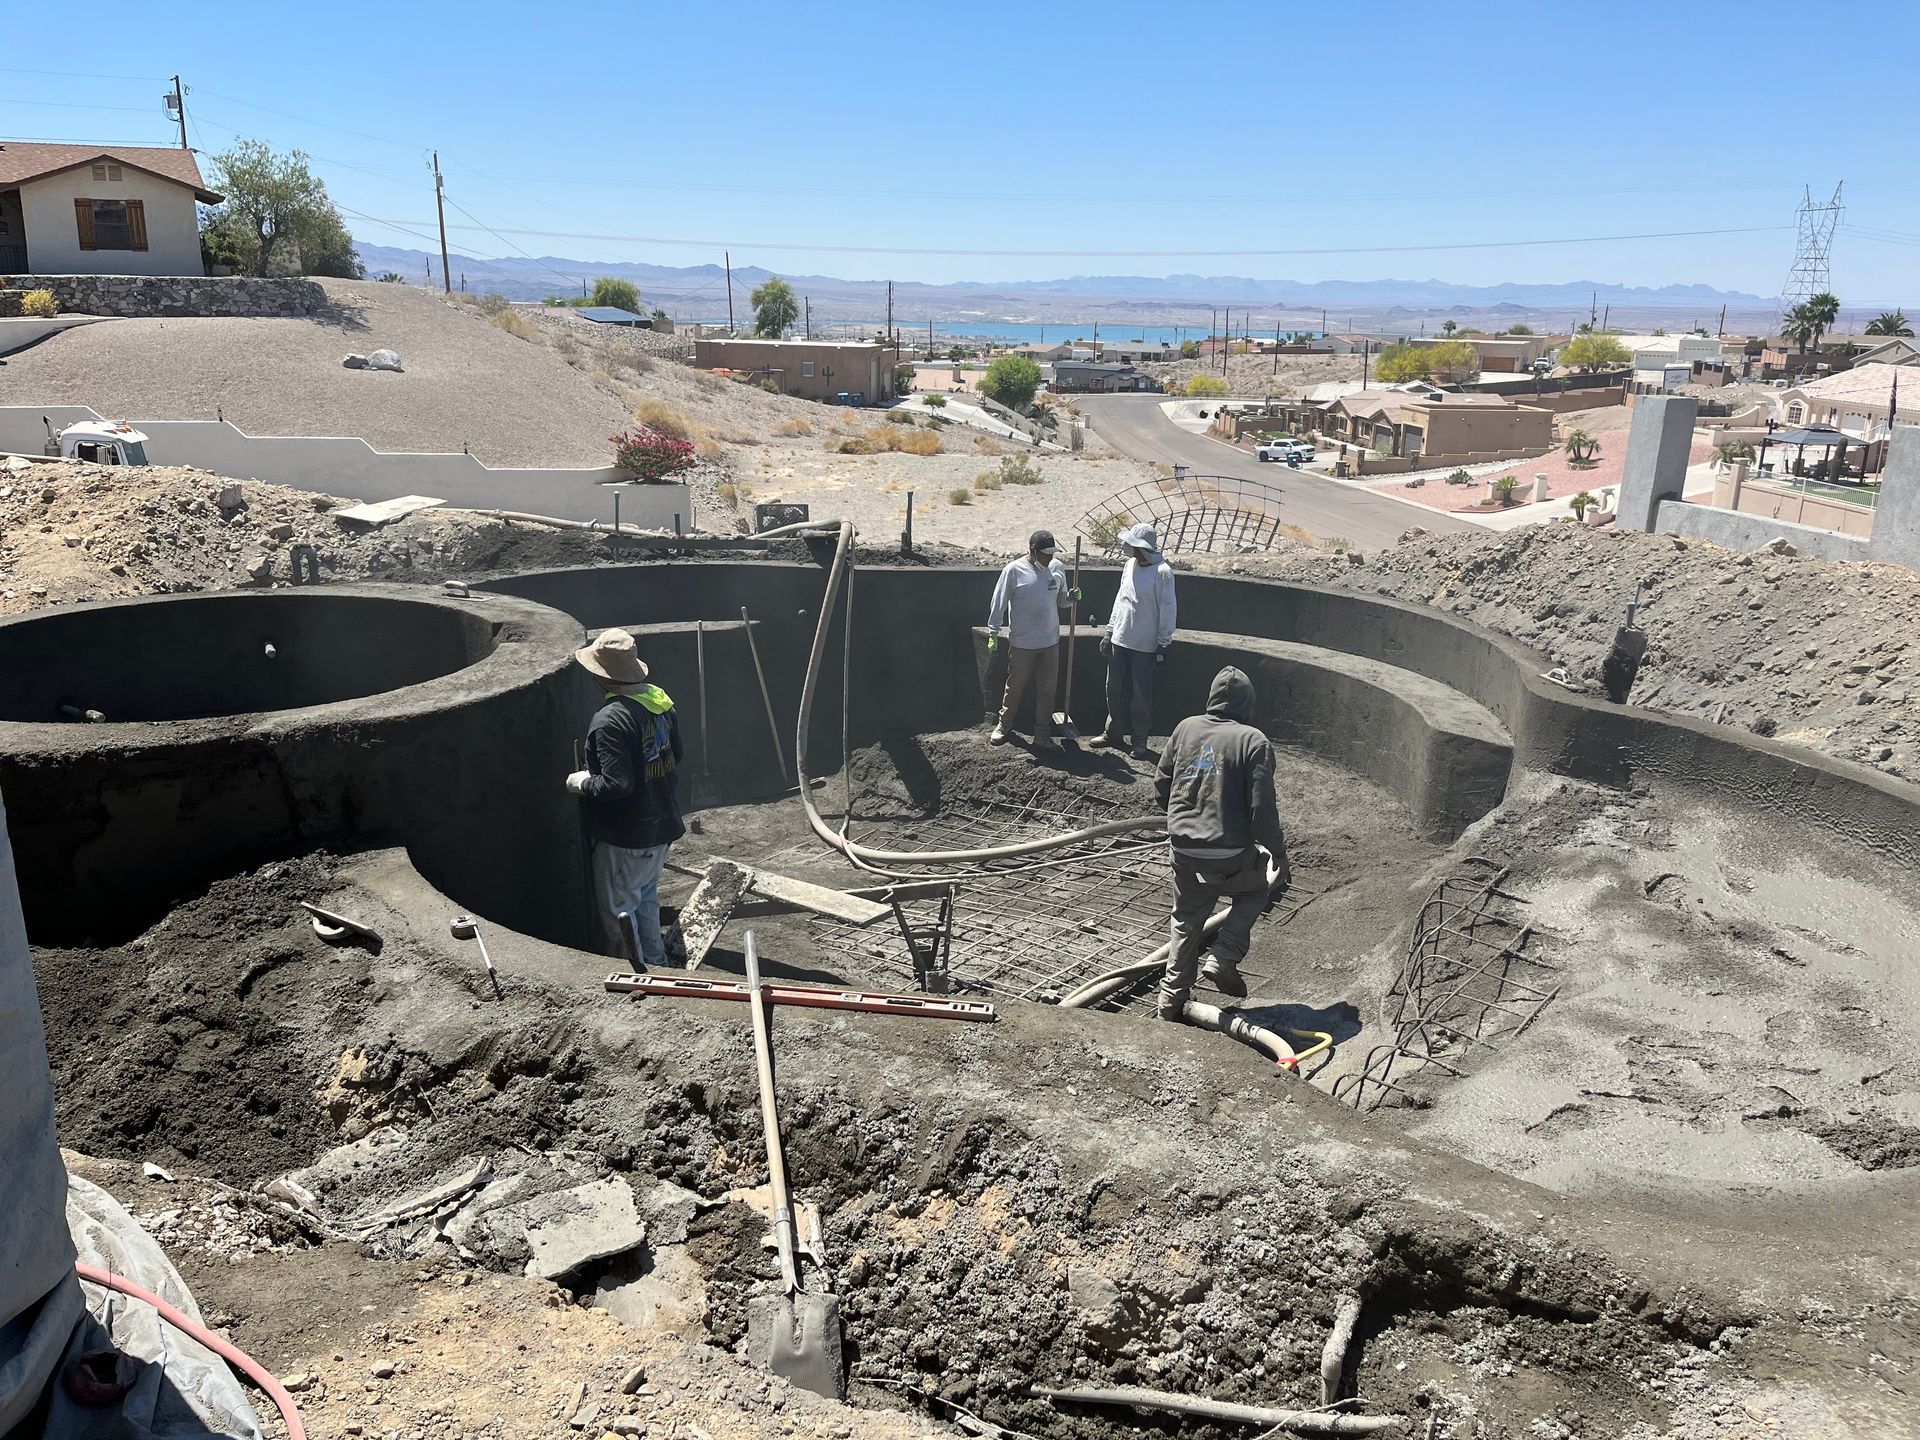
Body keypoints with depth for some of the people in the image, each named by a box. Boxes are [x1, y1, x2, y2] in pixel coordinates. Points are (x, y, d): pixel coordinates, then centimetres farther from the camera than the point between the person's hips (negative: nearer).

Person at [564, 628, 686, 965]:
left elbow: (616, 784, -28)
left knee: (617, 910, 8)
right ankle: (656, 965, 37)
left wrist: (582, 782, -11)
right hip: (663, 826, 9)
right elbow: (676, 756, 11)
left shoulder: (610, 720, -26)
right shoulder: (661, 699, 0)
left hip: (625, 837, -9)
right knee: (646, 898, 25)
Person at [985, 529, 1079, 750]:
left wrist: (1071, 598, -9)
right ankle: (1004, 725, 31)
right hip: (1021, 643, -4)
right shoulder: (1014, 571, -11)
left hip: (1050, 642, 4)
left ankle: (1042, 736, 16)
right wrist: (993, 634, -6)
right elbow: (999, 604, -6)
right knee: (1015, 687, 10)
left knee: (1047, 690, 7)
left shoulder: (1057, 568, 2)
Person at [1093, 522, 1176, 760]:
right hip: (1120, 640, 7)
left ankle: (1139, 740, 15)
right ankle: (1114, 732, 29)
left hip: (1144, 645, -7)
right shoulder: (1130, 565, 5)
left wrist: (1163, 644, -12)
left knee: (1141, 695, 3)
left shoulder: (1162, 572, -16)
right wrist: (1109, 632, 14)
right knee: (1115, 689, 15)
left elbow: (1167, 611, -13)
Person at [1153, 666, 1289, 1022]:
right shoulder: (1254, 742, -10)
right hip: (1230, 853, -4)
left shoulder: (1186, 728, 4)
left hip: (1184, 848, 4)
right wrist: (1279, 855, -3)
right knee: (1256, 890, 26)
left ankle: (1172, 999, 26)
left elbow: (1161, 786, 11)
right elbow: (1262, 808, -13)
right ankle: (1223, 960, 11)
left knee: (1186, 922, 21)